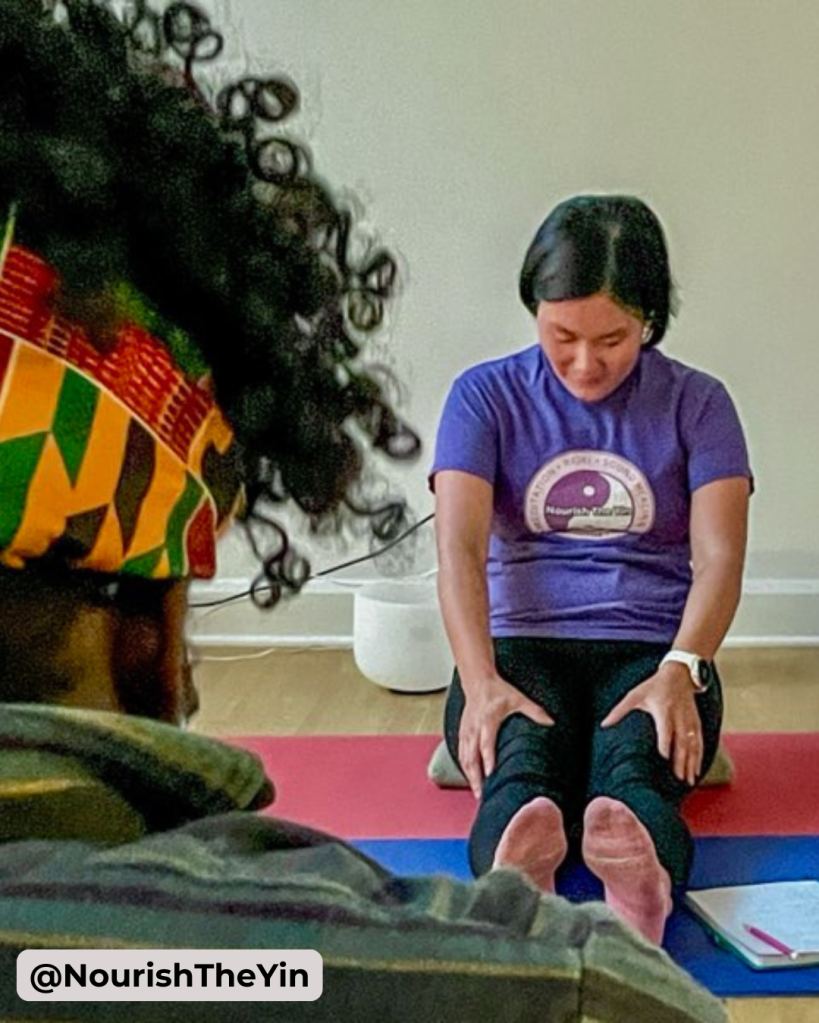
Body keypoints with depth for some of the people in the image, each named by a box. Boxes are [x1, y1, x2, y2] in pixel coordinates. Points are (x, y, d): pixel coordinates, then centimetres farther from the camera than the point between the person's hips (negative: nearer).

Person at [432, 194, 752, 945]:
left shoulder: (696, 404, 8)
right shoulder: (486, 396, 7)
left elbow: (719, 557, -3)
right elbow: (459, 547, -6)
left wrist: (679, 671, -24)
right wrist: (481, 684, -24)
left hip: (652, 650, 0)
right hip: (521, 644, 0)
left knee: (632, 769, -36)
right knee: (522, 765, -36)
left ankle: (640, 893, -65)